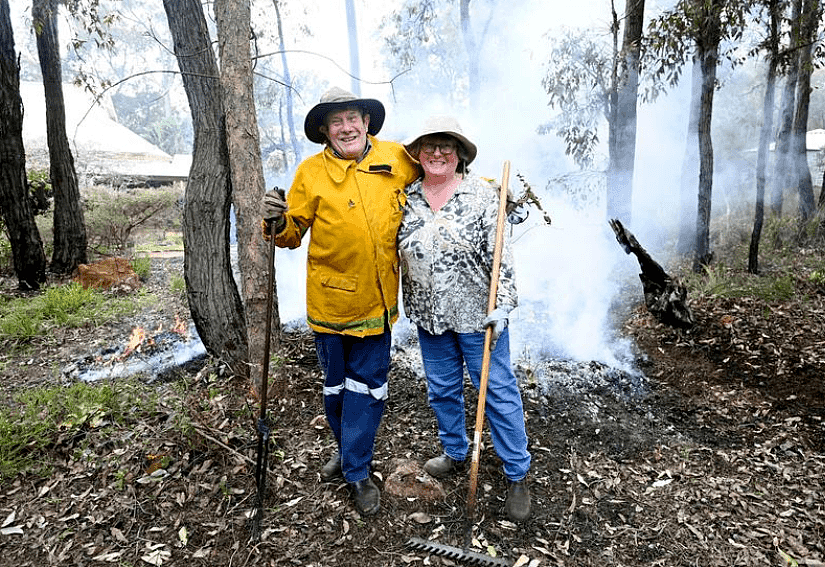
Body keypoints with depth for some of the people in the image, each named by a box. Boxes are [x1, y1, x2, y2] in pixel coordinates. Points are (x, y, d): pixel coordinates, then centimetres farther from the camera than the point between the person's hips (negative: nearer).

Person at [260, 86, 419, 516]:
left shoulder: (396, 158, 0)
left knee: (367, 384, 8)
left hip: (376, 300, 1)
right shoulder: (312, 172, -6)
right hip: (330, 298, 0)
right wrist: (278, 222, -23)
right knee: (336, 384, 17)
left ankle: (356, 471, 26)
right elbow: (293, 234, -2)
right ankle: (347, 450, 44)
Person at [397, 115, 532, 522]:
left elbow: (499, 255, -10)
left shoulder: (482, 194, -8)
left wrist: (503, 304, -15)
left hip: (476, 315, -4)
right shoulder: (406, 198, 3)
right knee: (441, 389, 18)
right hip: (429, 316, 4)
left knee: (498, 390, 4)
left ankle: (517, 474, 22)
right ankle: (454, 453, 41)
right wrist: (404, 303, 12)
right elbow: (396, 252, 13)